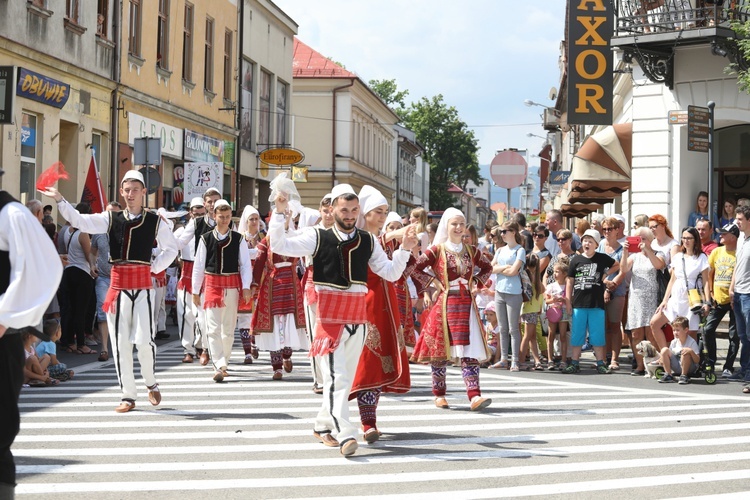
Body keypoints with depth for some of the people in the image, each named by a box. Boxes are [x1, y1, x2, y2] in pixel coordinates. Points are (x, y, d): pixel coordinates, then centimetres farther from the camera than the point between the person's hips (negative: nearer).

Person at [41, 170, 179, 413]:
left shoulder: (154, 221, 3)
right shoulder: (111, 218, 6)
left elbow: (171, 248, 14)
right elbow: (80, 221, -4)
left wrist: (155, 267, 2)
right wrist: (59, 199, -15)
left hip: (143, 285, -2)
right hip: (118, 284, 2)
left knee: (144, 340, -10)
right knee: (120, 342, 3)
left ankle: (150, 382, 18)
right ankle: (128, 395, 12)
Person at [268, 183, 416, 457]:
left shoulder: (368, 241, 9)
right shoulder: (318, 237, -1)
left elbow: (391, 273, 10)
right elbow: (278, 245, -7)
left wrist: (405, 249, -3)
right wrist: (280, 212, -16)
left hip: (358, 316, 5)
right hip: (329, 316, -5)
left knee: (347, 376, 12)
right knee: (335, 376, -14)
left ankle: (323, 425, 28)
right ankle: (344, 434, -21)